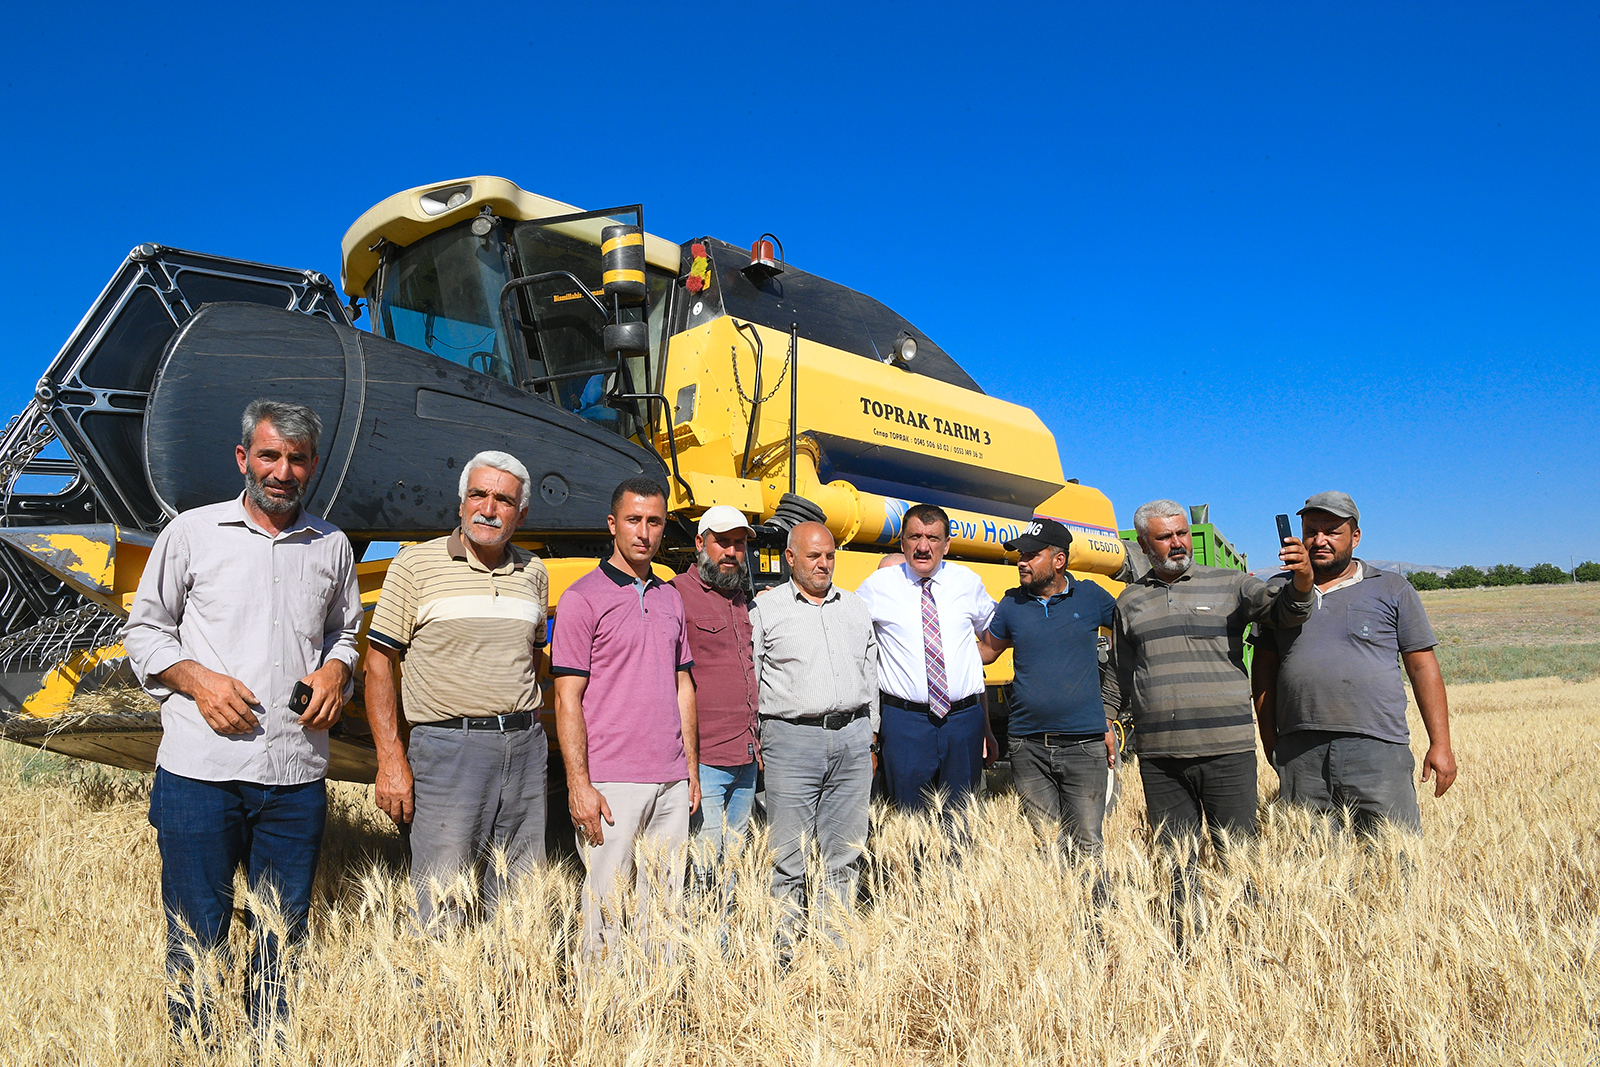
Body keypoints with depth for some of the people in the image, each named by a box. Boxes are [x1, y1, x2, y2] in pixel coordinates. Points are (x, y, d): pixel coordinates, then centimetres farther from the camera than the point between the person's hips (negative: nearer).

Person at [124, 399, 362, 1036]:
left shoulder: (332, 547, 11)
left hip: (297, 775, 2)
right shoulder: (192, 532, 4)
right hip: (200, 771, -2)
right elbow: (144, 631, 8)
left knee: (283, 935, 11)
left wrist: (335, 670, 1)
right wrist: (197, 679, -9)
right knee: (196, 935, 6)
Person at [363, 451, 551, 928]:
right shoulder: (415, 564, -2)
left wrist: (529, 741, 13)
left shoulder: (534, 573, 11)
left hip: (523, 749, 4)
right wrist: (391, 761, -10)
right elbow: (378, 661, -3)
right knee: (441, 911, -2)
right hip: (447, 746, -4)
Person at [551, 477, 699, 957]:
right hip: (611, 783, -6)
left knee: (666, 904, 13)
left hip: (671, 782, 6)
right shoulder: (582, 598, -5)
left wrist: (691, 769, 13)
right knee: (607, 908, 1)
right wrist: (579, 785, -14)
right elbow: (567, 698, -9)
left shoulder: (670, 598, 13)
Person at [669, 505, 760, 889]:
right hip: (702, 760, -7)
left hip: (747, 759, 7)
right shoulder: (675, 595, -8)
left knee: (733, 863, 15)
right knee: (703, 870, -5)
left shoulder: (743, 601, 15)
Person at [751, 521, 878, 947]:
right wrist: (753, 743, -1)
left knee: (844, 853, 9)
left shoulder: (855, 608, 16)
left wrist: (870, 739, 18)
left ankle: (836, 943, 20)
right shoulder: (765, 609, 3)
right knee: (789, 854, 0)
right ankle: (785, 946, 12)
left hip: (852, 739, 4)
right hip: (792, 740, -4)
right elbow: (747, 681, 4)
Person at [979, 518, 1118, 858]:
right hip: (1028, 747, 2)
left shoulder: (1091, 597, 1)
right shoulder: (1011, 605, 5)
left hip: (1084, 744, -2)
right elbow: (986, 650, 17)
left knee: (1087, 845, 1)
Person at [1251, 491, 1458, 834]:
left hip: (1376, 748, -1)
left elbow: (1423, 666, 7)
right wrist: (1270, 743, 7)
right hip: (1298, 752, 2)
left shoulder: (1393, 590, 9)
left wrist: (1440, 744, 0)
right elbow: (1264, 668, 13)